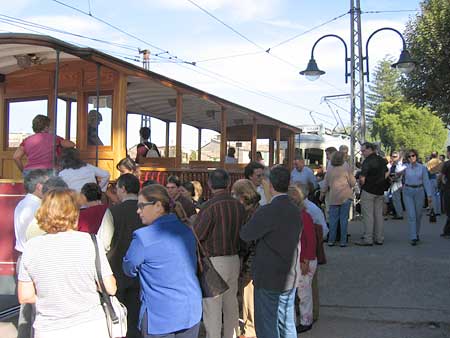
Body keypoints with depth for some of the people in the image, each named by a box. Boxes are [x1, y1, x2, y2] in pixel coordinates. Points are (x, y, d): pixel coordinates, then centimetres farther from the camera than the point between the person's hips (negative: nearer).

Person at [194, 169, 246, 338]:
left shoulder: (210, 206, -17)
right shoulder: (239, 206, 0)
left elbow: (196, 235, -12)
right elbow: (241, 233, 6)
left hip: (214, 261, -6)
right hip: (234, 260, 6)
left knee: (212, 309, 3)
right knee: (231, 304, 18)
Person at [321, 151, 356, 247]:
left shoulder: (329, 169, 5)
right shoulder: (346, 168, -5)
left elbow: (325, 184, 12)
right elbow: (353, 183, 0)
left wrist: (323, 193, 26)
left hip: (333, 197, 3)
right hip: (345, 196, -2)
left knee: (333, 219, 7)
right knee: (344, 219, 2)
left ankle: (331, 240, 8)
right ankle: (343, 241, 4)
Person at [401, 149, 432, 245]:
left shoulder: (422, 167, 2)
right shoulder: (405, 167, 1)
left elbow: (426, 182, 3)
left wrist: (429, 195, 0)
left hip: (419, 191, 1)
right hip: (408, 192, -1)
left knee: (418, 215, 10)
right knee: (411, 215, -7)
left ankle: (417, 234, 31)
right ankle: (413, 238, -6)